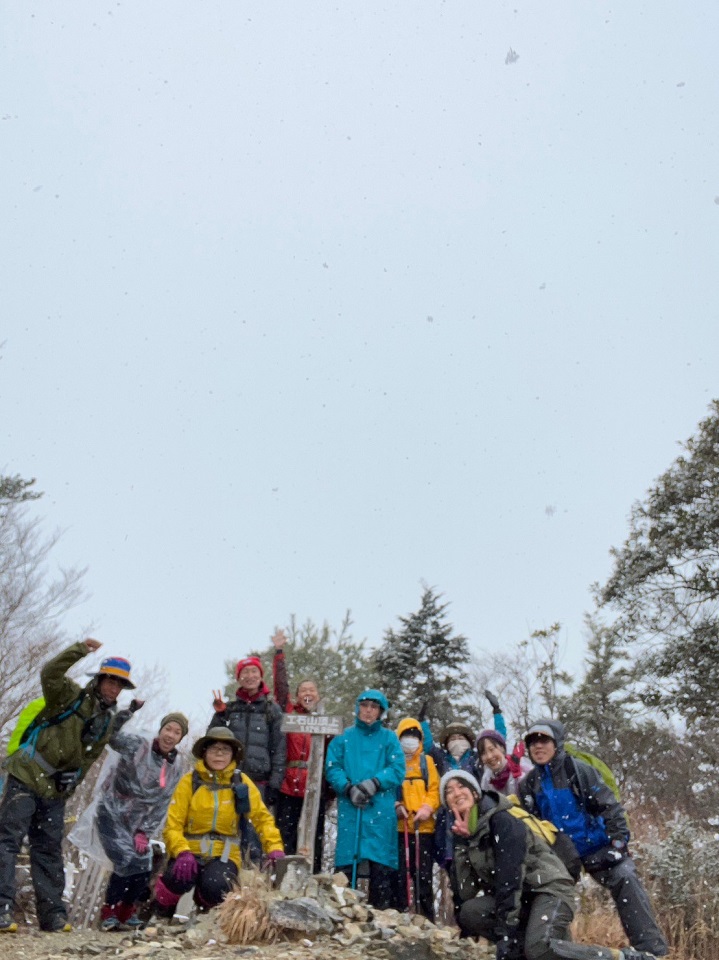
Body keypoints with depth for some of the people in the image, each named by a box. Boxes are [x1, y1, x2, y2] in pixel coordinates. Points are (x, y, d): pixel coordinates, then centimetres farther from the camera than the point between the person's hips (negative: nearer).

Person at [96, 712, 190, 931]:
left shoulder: (176, 769, 1)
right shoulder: (136, 745, -13)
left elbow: (161, 806, 4)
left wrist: (144, 832, -4)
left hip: (137, 822, 5)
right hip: (111, 814, -5)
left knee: (143, 869, -1)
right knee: (128, 862, -17)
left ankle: (126, 911, 25)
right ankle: (109, 911, 5)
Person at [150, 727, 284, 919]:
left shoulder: (242, 782, 0)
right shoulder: (190, 781, -5)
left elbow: (262, 818, 0)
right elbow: (173, 825, -7)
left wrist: (275, 849, -16)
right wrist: (182, 853, -26)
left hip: (224, 854, 1)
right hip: (190, 851, -1)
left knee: (216, 886, -29)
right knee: (180, 877, -32)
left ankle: (207, 910, 10)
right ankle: (160, 911, 4)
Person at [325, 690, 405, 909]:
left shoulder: (389, 738, 10)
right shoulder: (344, 738, 11)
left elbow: (397, 770, 0)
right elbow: (332, 768, 3)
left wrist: (374, 783, -15)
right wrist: (349, 788, -13)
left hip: (381, 810, 0)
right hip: (349, 809, 1)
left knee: (381, 865, -2)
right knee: (346, 861, 0)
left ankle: (381, 912, 7)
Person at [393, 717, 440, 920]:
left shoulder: (427, 761, 12)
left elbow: (434, 790, 5)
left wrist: (426, 808, -11)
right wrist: (395, 805, -13)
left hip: (424, 827, 1)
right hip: (398, 827, -1)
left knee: (423, 875, 3)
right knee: (399, 874, 1)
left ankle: (426, 918, 11)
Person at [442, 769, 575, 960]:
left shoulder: (502, 820, -21)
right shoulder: (461, 834, 1)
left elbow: (509, 878, -27)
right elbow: (464, 895, -3)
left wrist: (506, 934, -30)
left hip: (549, 888, -6)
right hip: (515, 897, 7)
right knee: (469, 911, -20)